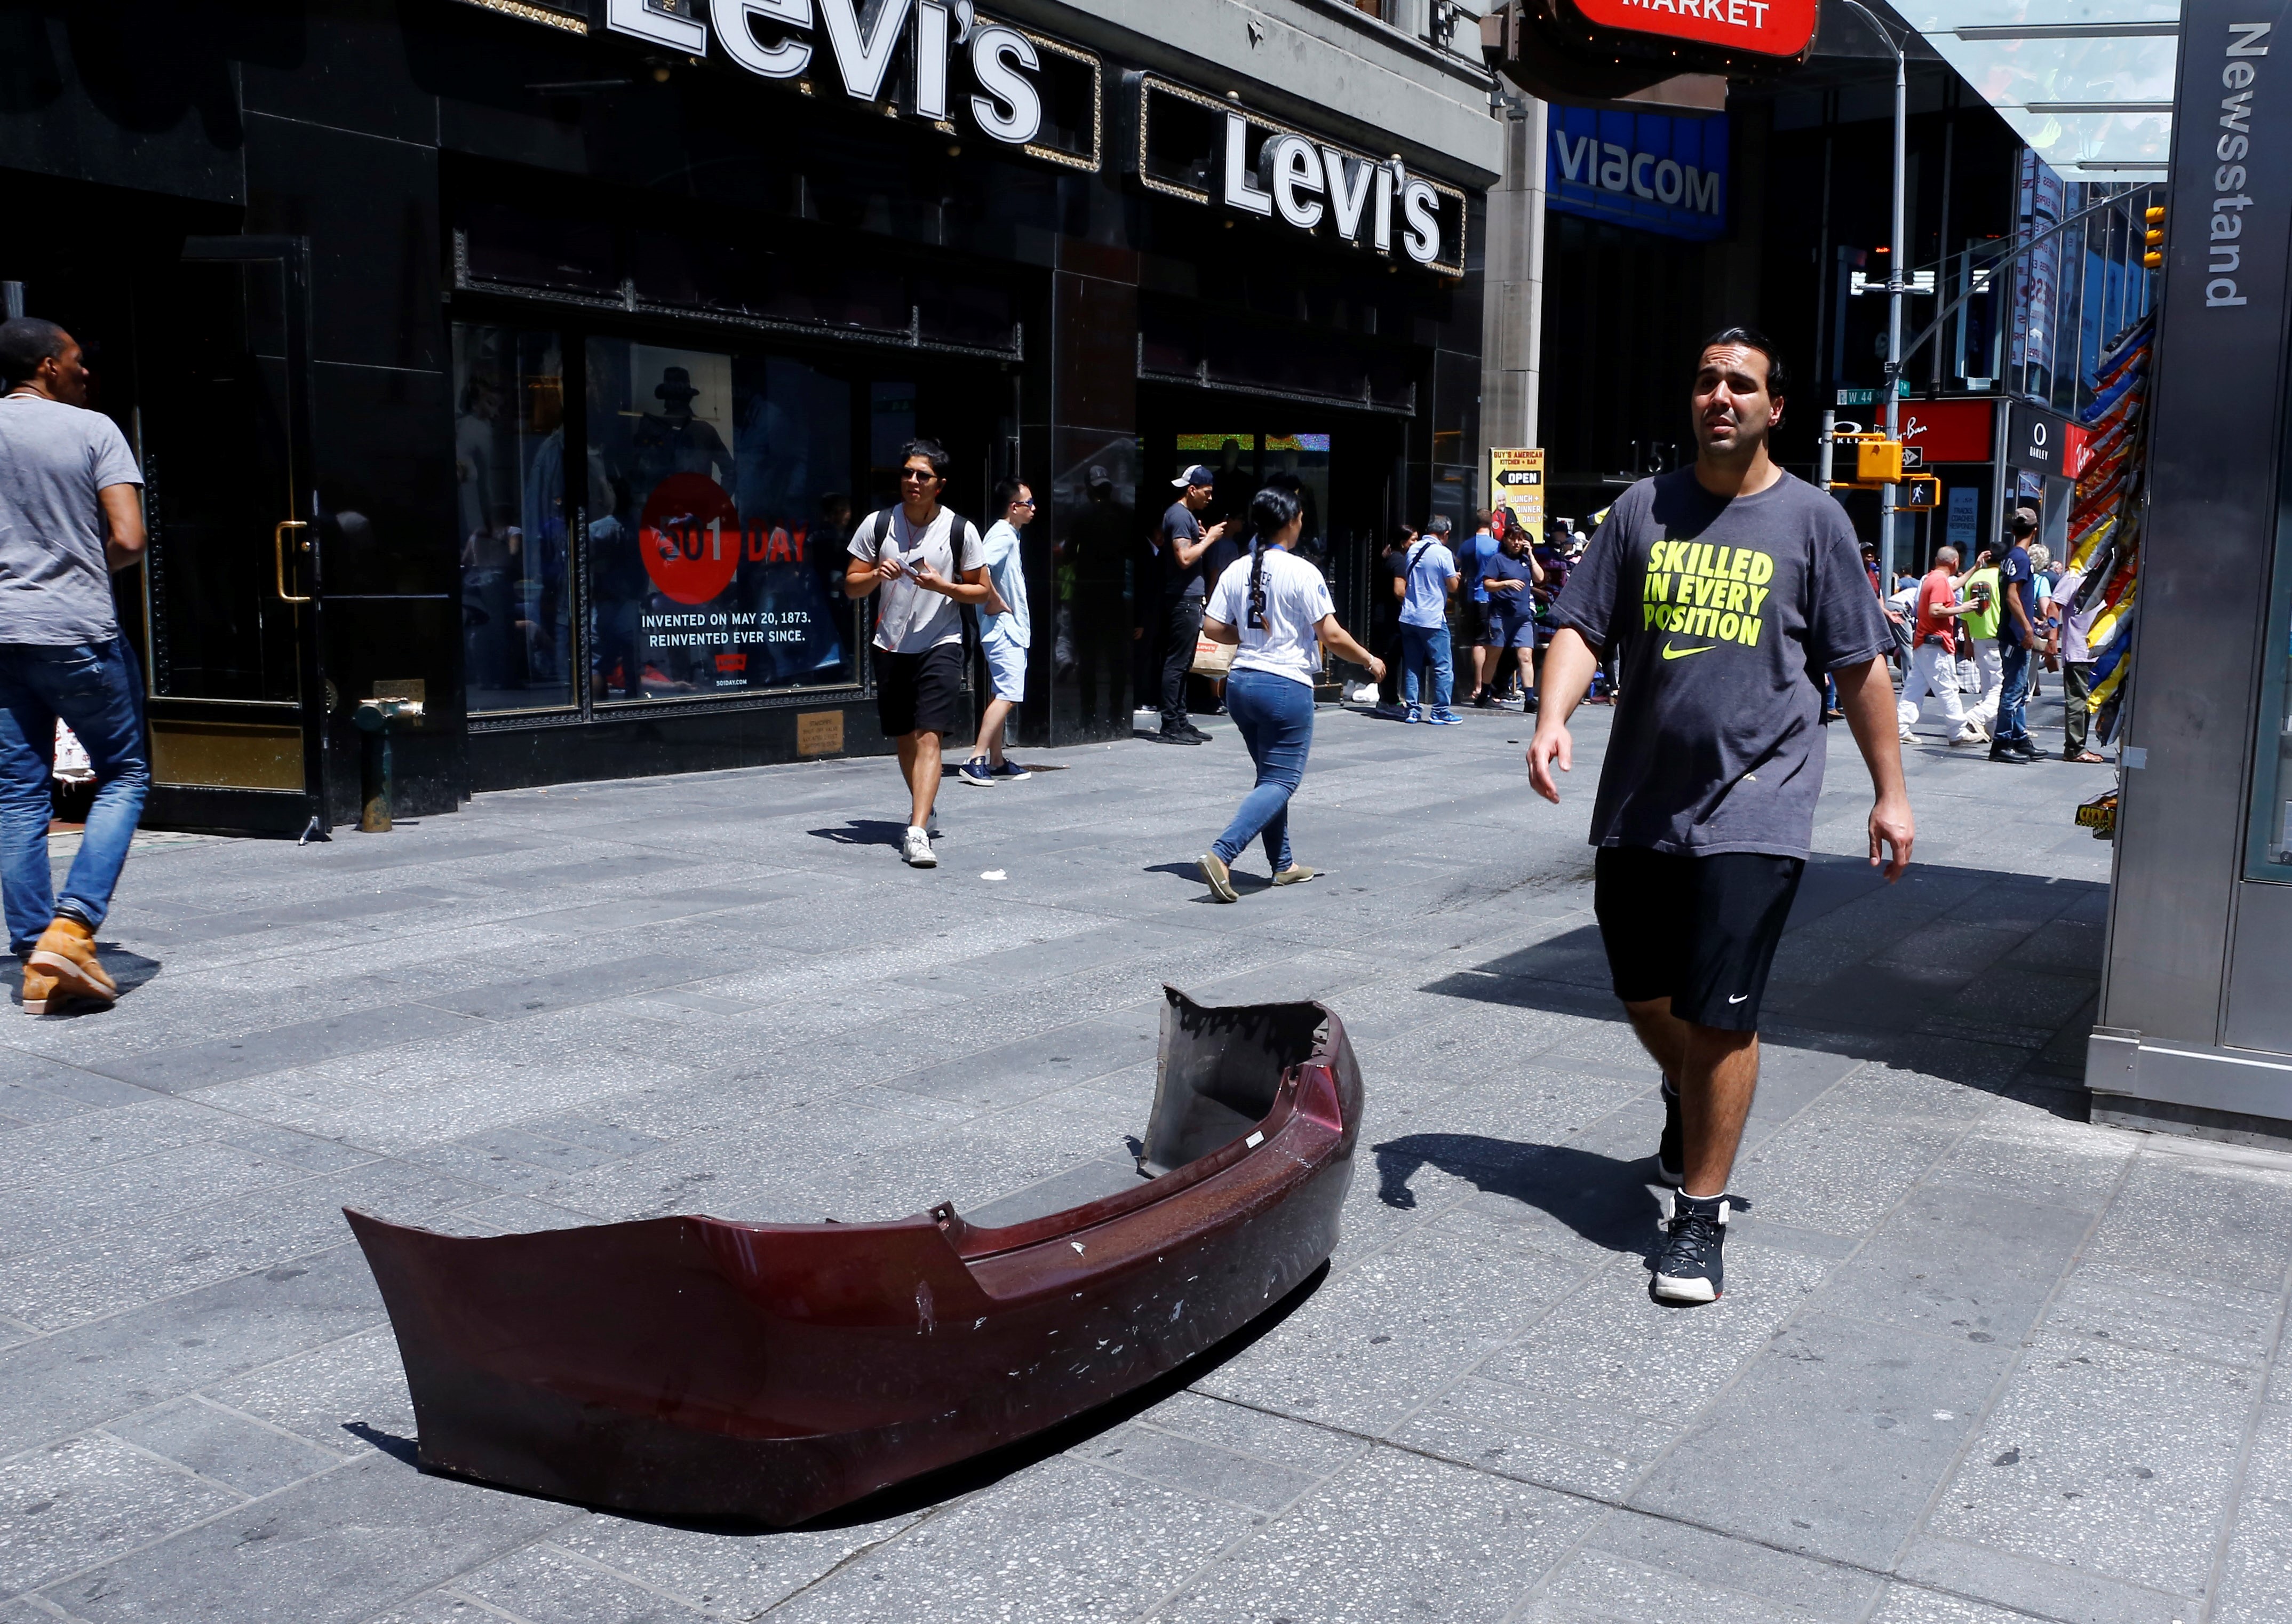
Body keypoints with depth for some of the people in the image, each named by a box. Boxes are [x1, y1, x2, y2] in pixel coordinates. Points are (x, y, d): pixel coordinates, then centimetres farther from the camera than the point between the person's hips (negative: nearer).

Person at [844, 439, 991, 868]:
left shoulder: (960, 530, -3)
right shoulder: (877, 525, 2)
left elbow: (983, 591, 3)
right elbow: (851, 586, 5)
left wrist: (942, 586, -15)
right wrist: (877, 576, -16)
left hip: (941, 645, -3)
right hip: (892, 647, 3)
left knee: (929, 737, -16)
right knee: (905, 738, 14)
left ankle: (918, 833, -22)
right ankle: (925, 809, 38)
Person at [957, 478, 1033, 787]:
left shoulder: (1010, 535, 16)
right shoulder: (1002, 535, -15)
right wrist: (995, 602, -20)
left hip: (1011, 629, 11)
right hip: (1004, 627, -11)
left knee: (1004, 695, 12)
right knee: (1008, 694, -15)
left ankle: (996, 762, 17)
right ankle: (976, 760, -16)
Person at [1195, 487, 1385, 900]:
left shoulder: (1236, 570, 5)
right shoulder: (1302, 572, -12)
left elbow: (1213, 629, 5)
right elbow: (1332, 637, -12)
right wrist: (1370, 661, 4)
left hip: (1241, 682, 7)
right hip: (1287, 685, -7)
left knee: (1271, 774, 20)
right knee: (1280, 782, -2)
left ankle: (1283, 864, 26)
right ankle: (1221, 855, -19)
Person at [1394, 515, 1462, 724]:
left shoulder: (1412, 550, 8)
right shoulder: (1443, 553, -10)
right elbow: (1453, 587, -6)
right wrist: (1455, 576, 13)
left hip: (1409, 617, 6)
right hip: (1433, 619, -6)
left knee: (1411, 666, 9)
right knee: (1442, 666, 1)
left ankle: (1412, 710, 10)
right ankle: (1440, 712, 1)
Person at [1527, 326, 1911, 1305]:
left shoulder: (1811, 520, 2)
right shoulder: (1643, 510, 8)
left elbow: (1860, 666, 5)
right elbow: (1583, 625, 4)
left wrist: (1891, 791, 4)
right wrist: (1553, 718, -15)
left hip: (1752, 810, -3)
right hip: (1639, 803, 4)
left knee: (1719, 1017, -7)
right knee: (1647, 999, 15)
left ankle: (1700, 1218, 5)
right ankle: (1686, 1101, 48)